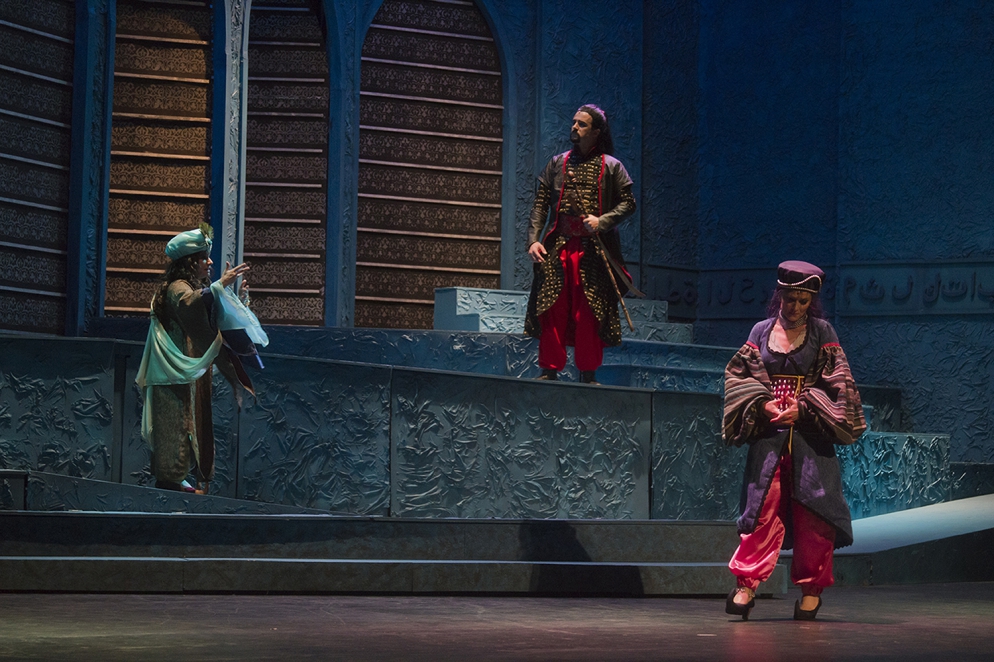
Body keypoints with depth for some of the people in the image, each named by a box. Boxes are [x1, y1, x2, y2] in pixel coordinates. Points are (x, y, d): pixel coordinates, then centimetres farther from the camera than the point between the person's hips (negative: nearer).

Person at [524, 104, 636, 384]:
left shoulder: (610, 166, 7)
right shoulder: (557, 163, 14)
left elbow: (628, 203, 4)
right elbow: (540, 205, 9)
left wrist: (602, 220, -13)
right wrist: (534, 240, -3)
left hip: (593, 250, -2)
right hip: (557, 246, 2)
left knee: (589, 313, -3)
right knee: (552, 309, -2)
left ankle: (588, 373, 4)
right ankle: (550, 370, 4)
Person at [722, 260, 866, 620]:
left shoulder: (822, 333, 4)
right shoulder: (762, 332, 10)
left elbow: (837, 382, 0)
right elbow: (738, 375, 8)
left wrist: (803, 409, -11)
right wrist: (762, 403, -8)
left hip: (810, 436, -1)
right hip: (768, 432, 1)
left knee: (812, 511, -2)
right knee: (763, 507, -5)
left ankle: (812, 589, 8)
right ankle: (747, 584, -5)